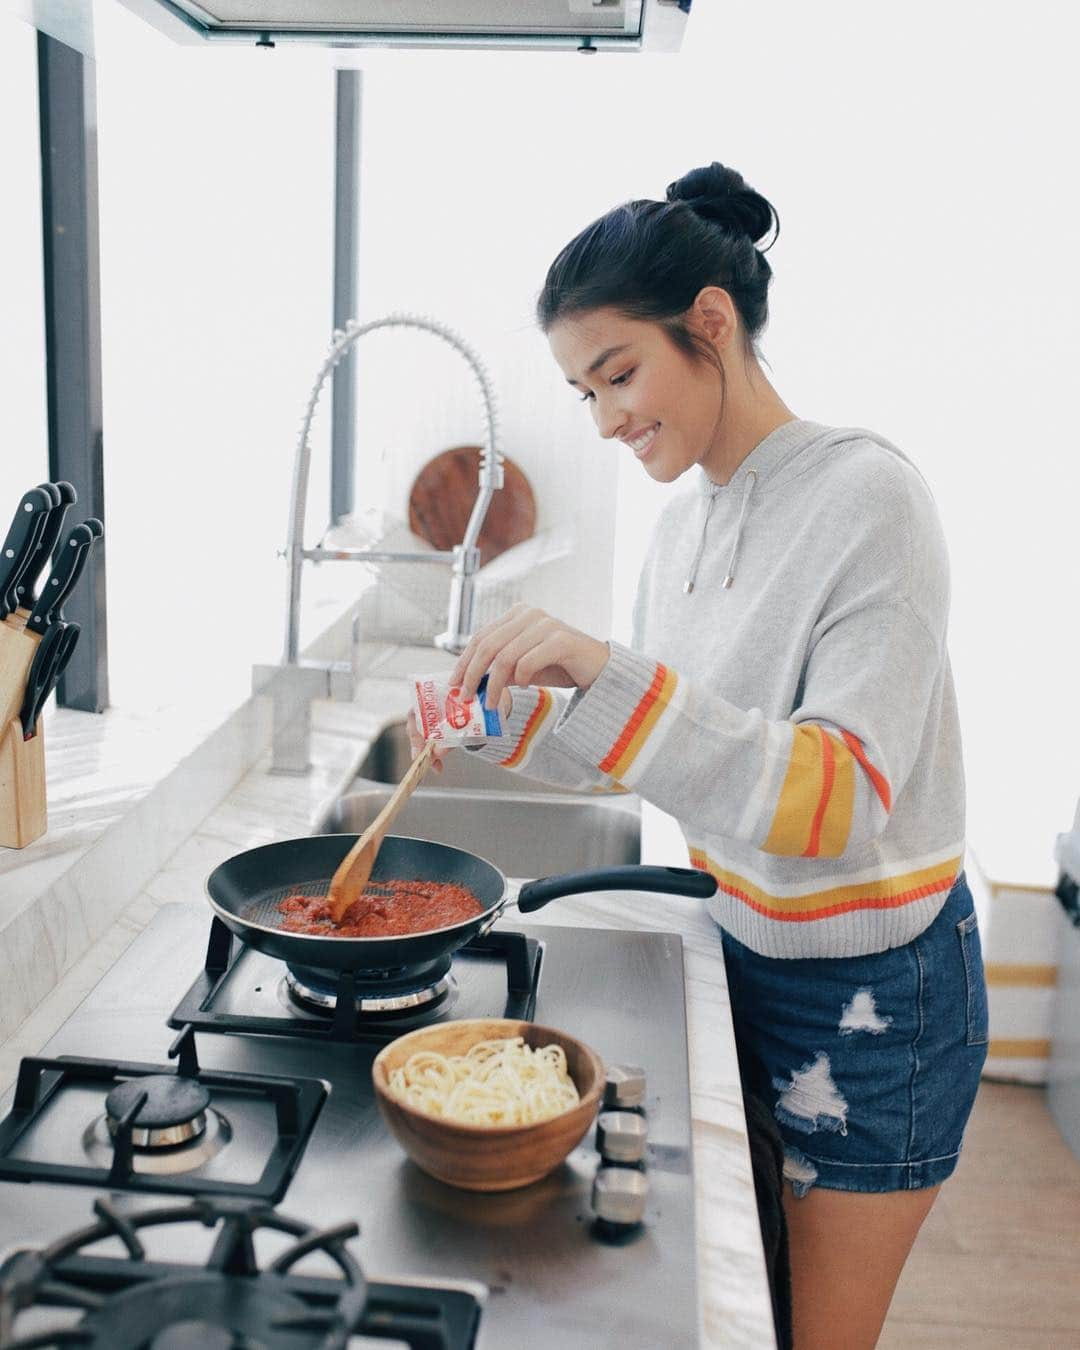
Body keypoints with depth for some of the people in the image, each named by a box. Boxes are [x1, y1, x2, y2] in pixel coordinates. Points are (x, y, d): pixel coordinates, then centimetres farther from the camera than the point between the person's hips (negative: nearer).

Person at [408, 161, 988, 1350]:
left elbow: (840, 803, -29)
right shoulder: (685, 519, 1)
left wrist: (606, 673, -37)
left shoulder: (866, 497, -21)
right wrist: (515, 723, -5)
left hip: (871, 992, -6)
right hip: (745, 949, 7)